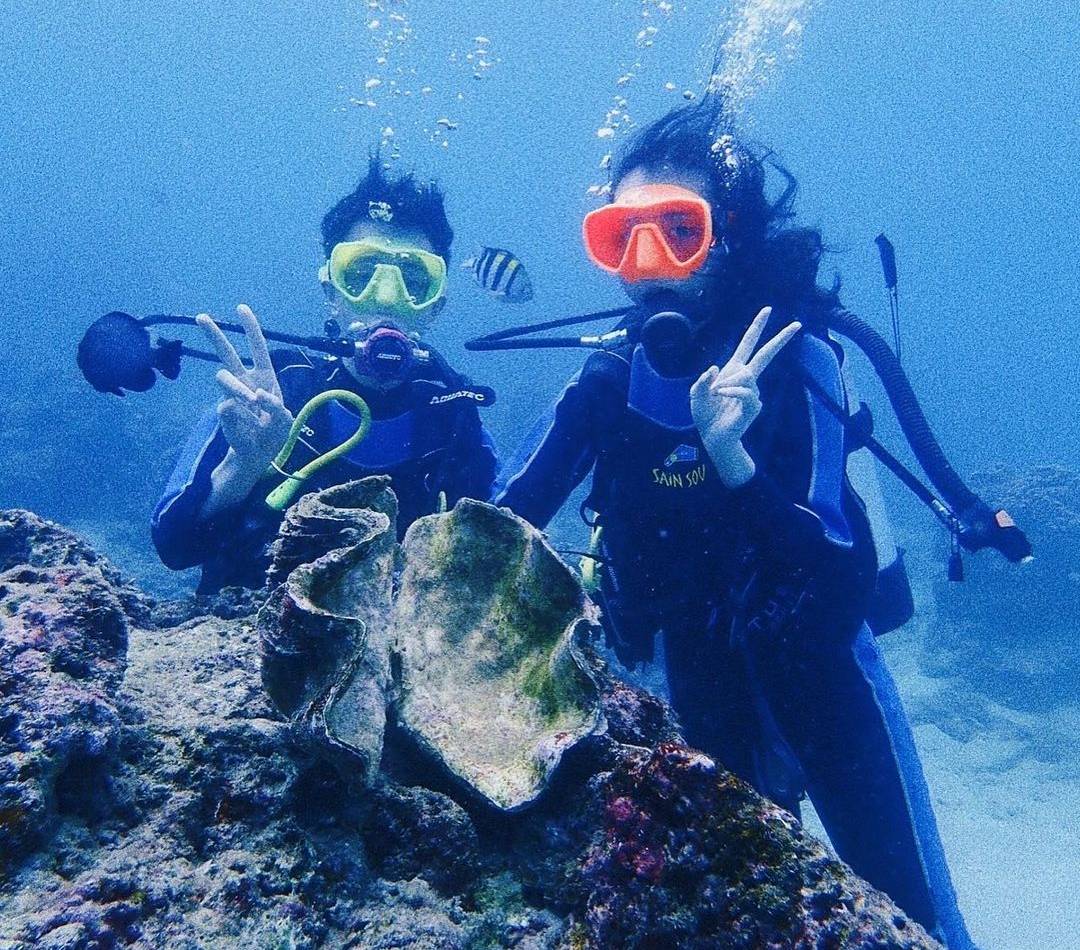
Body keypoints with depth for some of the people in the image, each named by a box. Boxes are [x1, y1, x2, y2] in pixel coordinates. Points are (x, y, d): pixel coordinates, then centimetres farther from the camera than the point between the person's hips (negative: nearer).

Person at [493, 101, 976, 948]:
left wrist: (731, 457, -42)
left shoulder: (789, 356, -20)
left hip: (814, 667, -3)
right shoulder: (610, 376, -9)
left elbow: (840, 579, -28)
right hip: (702, 686, 4)